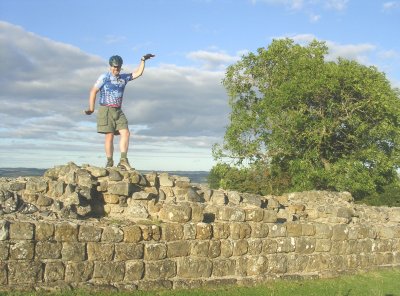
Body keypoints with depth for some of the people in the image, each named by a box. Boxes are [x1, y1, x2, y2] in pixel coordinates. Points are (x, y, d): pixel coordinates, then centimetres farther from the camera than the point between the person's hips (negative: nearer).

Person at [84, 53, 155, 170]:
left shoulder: (123, 77, 15)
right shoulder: (104, 77, -1)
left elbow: (138, 73, 15)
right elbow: (93, 91, -3)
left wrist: (143, 60, 5)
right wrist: (91, 108, -7)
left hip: (118, 111, 5)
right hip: (106, 110, -5)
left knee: (125, 133, -11)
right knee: (109, 135, -6)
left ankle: (123, 160, -17)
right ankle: (109, 162, 2)